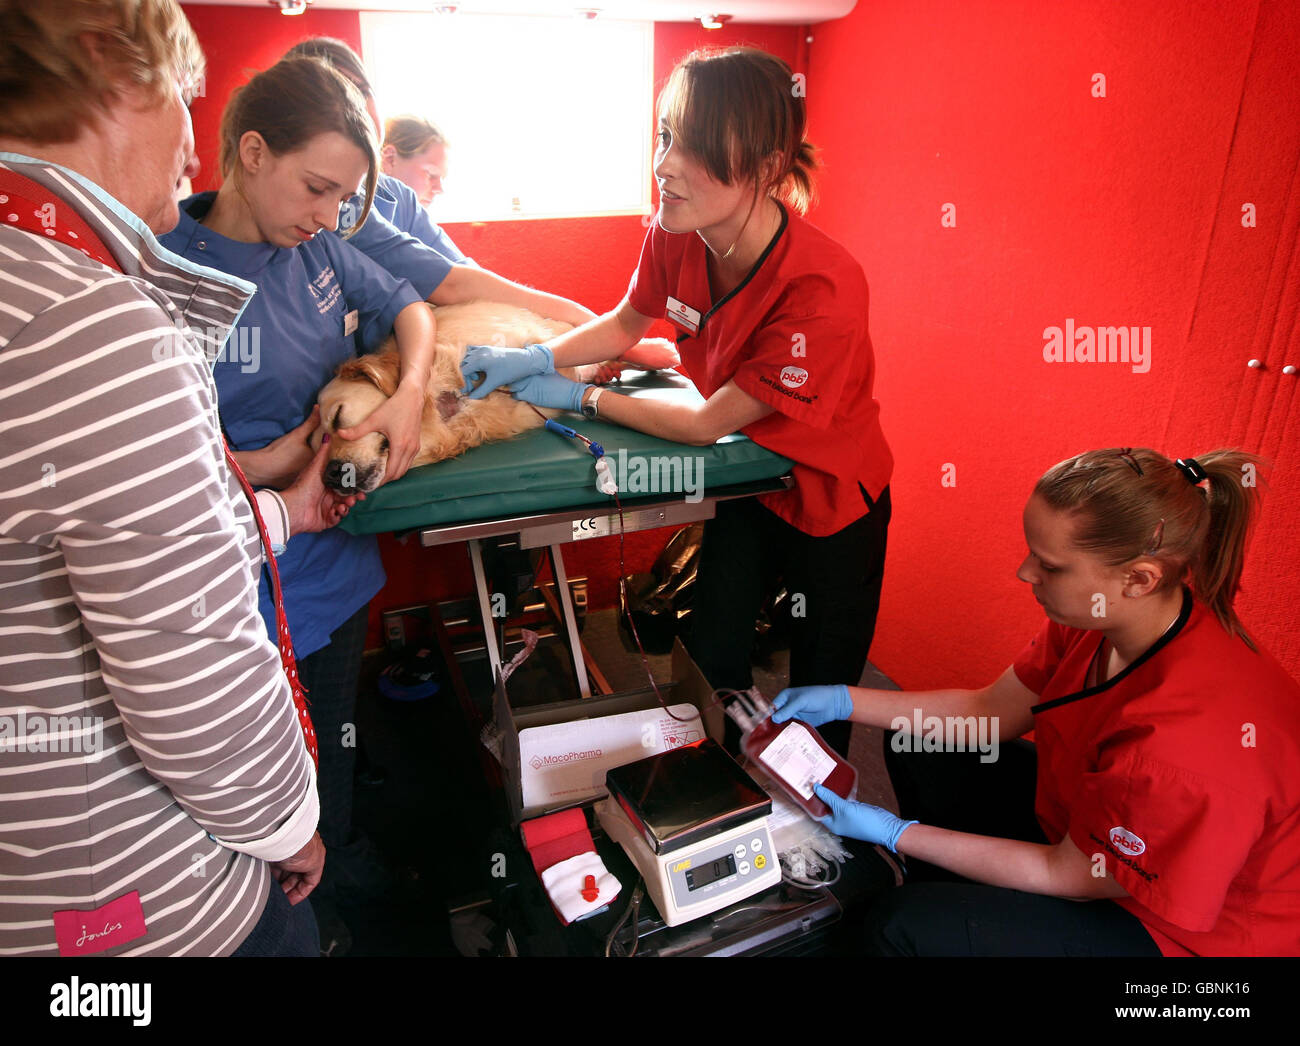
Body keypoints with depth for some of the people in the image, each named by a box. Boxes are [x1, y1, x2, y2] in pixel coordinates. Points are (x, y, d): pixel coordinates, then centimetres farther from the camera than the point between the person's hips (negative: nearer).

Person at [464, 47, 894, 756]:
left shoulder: (823, 290, -35)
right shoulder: (676, 235, -16)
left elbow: (705, 424, -25)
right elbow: (626, 324, 6)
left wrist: (580, 398, -16)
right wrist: (536, 357, -11)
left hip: (832, 501, -5)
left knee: (820, 700, 11)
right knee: (709, 667, 14)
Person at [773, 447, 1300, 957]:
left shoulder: (1182, 748, -39)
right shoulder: (1107, 618, -16)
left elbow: (1066, 876, -23)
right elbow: (992, 708, -3)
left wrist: (895, 833, -19)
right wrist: (844, 700, -7)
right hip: (1088, 823, 7)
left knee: (904, 927, -16)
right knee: (919, 749, 8)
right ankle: (949, 907, 32)